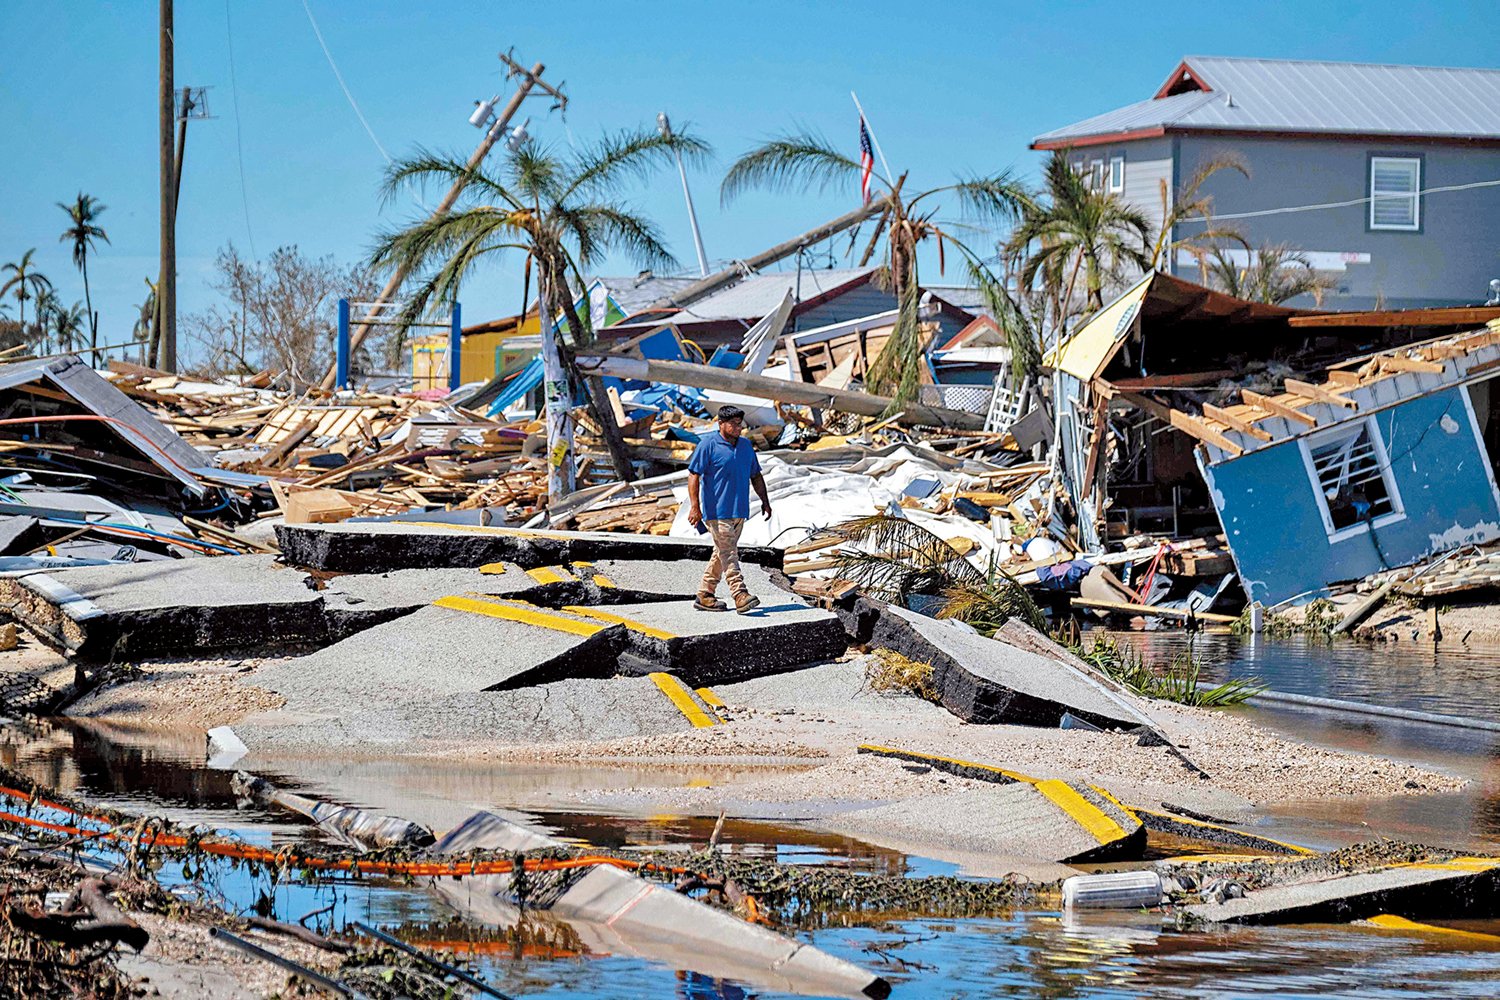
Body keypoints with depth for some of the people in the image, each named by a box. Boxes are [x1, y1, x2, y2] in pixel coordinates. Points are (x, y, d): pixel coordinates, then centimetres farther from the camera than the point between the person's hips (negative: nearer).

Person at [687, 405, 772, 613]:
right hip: (717, 511, -7)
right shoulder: (708, 445, -6)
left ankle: (705, 596, 16)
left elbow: (755, 475, 23)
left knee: (722, 552, 10)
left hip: (739, 510, 7)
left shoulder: (745, 446, 14)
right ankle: (740, 595, -18)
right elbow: (693, 475, -10)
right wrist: (695, 506, -18)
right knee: (728, 552, -12)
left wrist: (764, 500, 13)